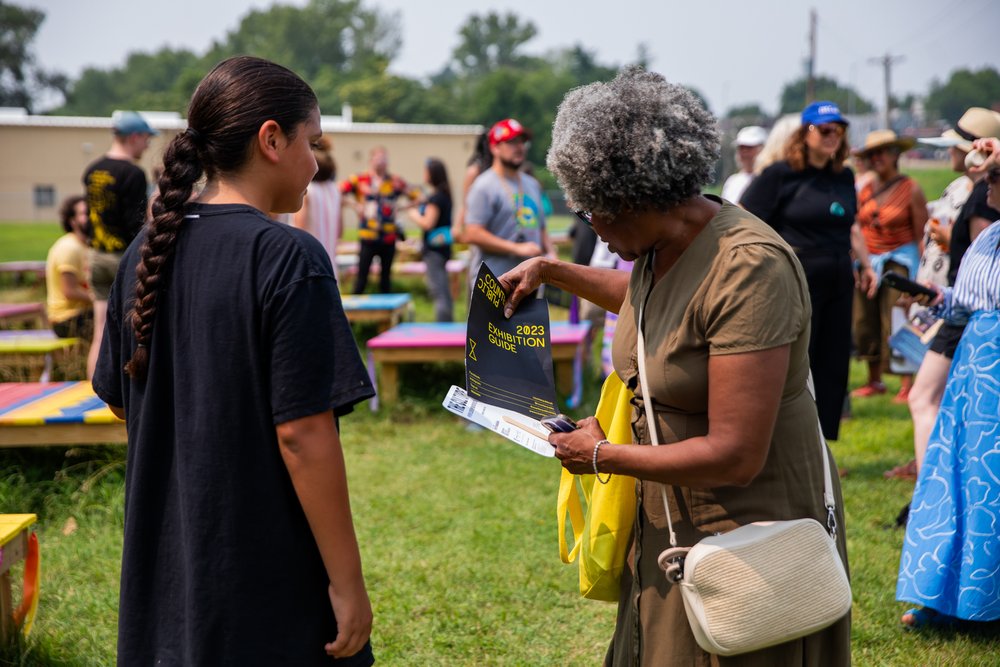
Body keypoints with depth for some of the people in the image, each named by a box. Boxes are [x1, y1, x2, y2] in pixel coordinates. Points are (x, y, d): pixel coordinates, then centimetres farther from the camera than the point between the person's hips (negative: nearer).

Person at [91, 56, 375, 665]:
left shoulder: (148, 252, 2)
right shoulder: (288, 258, -17)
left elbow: (122, 401, 11)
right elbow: (303, 434, -20)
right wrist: (348, 584, -14)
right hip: (268, 596, -6)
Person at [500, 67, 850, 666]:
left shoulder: (750, 268, -27)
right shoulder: (659, 248, 1)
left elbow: (734, 455, -31)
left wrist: (601, 456, -18)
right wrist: (549, 270, 22)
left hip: (745, 525, -9)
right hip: (671, 521, 9)